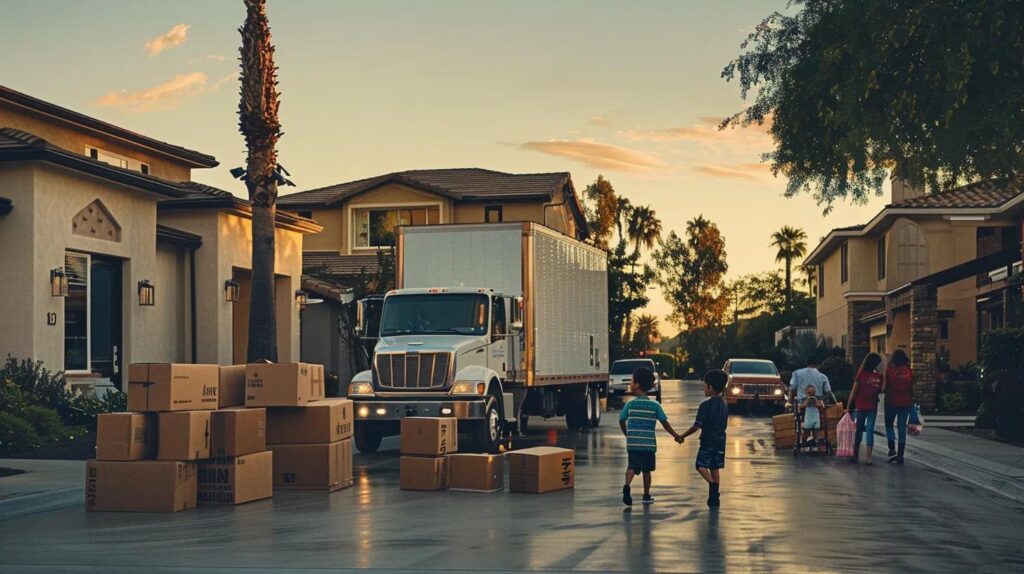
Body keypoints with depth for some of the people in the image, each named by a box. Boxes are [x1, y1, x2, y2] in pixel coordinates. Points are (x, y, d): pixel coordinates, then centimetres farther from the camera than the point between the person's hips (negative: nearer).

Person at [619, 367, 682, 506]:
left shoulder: (630, 404, -3)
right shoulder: (655, 405, -1)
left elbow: (622, 421, -2)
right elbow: (665, 423, 0)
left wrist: (627, 434, 15)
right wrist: (676, 436, 11)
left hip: (633, 443, -1)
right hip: (649, 444, 1)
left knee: (632, 467, -5)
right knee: (646, 470, 14)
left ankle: (627, 486, -31)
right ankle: (646, 496, 21)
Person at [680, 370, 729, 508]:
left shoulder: (706, 405, -16)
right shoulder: (724, 404, 7)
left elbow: (697, 426, -17)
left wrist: (683, 436, -8)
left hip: (708, 440, -7)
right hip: (720, 440, 7)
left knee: (701, 466, 0)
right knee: (715, 468, 12)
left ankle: (713, 485, -24)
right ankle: (715, 497, 13)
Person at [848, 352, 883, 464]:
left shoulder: (861, 374, -7)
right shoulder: (878, 377, -5)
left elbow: (854, 391, -6)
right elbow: (879, 391, -3)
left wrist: (849, 406, -1)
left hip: (860, 406, 0)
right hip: (872, 406, 0)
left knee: (859, 430, 13)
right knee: (870, 430, 2)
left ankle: (856, 455, 18)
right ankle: (868, 457, -6)